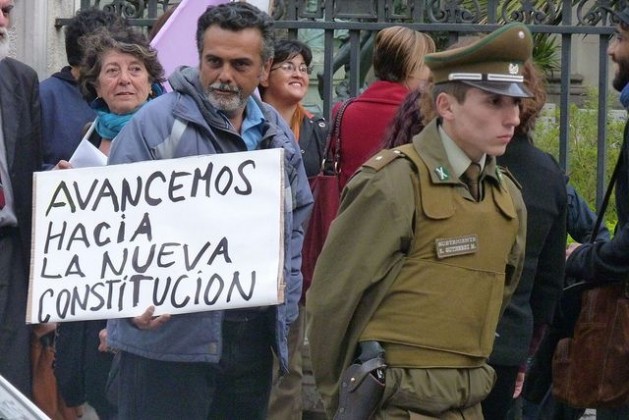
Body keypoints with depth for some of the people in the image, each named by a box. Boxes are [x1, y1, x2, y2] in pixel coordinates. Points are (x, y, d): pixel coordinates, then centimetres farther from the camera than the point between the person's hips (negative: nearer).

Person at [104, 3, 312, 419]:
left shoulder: (277, 134, 12)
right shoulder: (155, 124, -8)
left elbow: (297, 218, 24)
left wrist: (285, 305, 14)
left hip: (254, 337, 6)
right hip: (168, 341, -6)